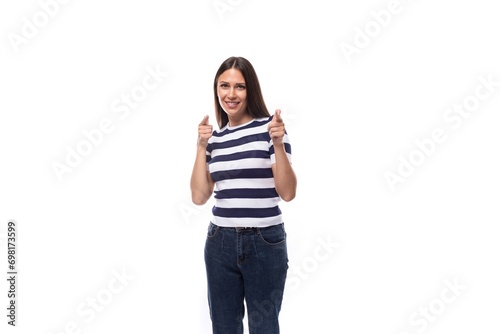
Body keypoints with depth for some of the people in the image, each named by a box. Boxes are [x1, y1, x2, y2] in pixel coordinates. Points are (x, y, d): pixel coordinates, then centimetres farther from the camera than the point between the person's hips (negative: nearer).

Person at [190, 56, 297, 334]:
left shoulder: (269, 127, -6)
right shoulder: (215, 137, 7)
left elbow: (287, 193, -10)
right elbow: (199, 197, 1)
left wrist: (279, 145, -21)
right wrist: (201, 148, -4)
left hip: (264, 242, -4)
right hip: (220, 242, 4)